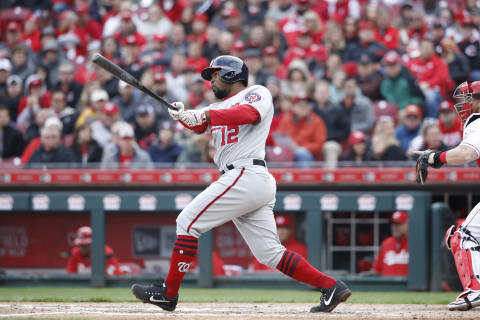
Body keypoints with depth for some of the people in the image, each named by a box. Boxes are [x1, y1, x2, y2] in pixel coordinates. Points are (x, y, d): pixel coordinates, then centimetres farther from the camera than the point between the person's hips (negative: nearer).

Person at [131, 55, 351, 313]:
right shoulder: (219, 108, 30)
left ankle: (168, 292, -5)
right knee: (270, 253, 3)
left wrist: (206, 116, -31)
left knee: (188, 222, -8)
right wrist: (183, 116, -9)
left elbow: (251, 113, -20)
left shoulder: (257, 93, 3)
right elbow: (199, 125, 13)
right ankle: (331, 287, 0)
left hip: (247, 174, -9)